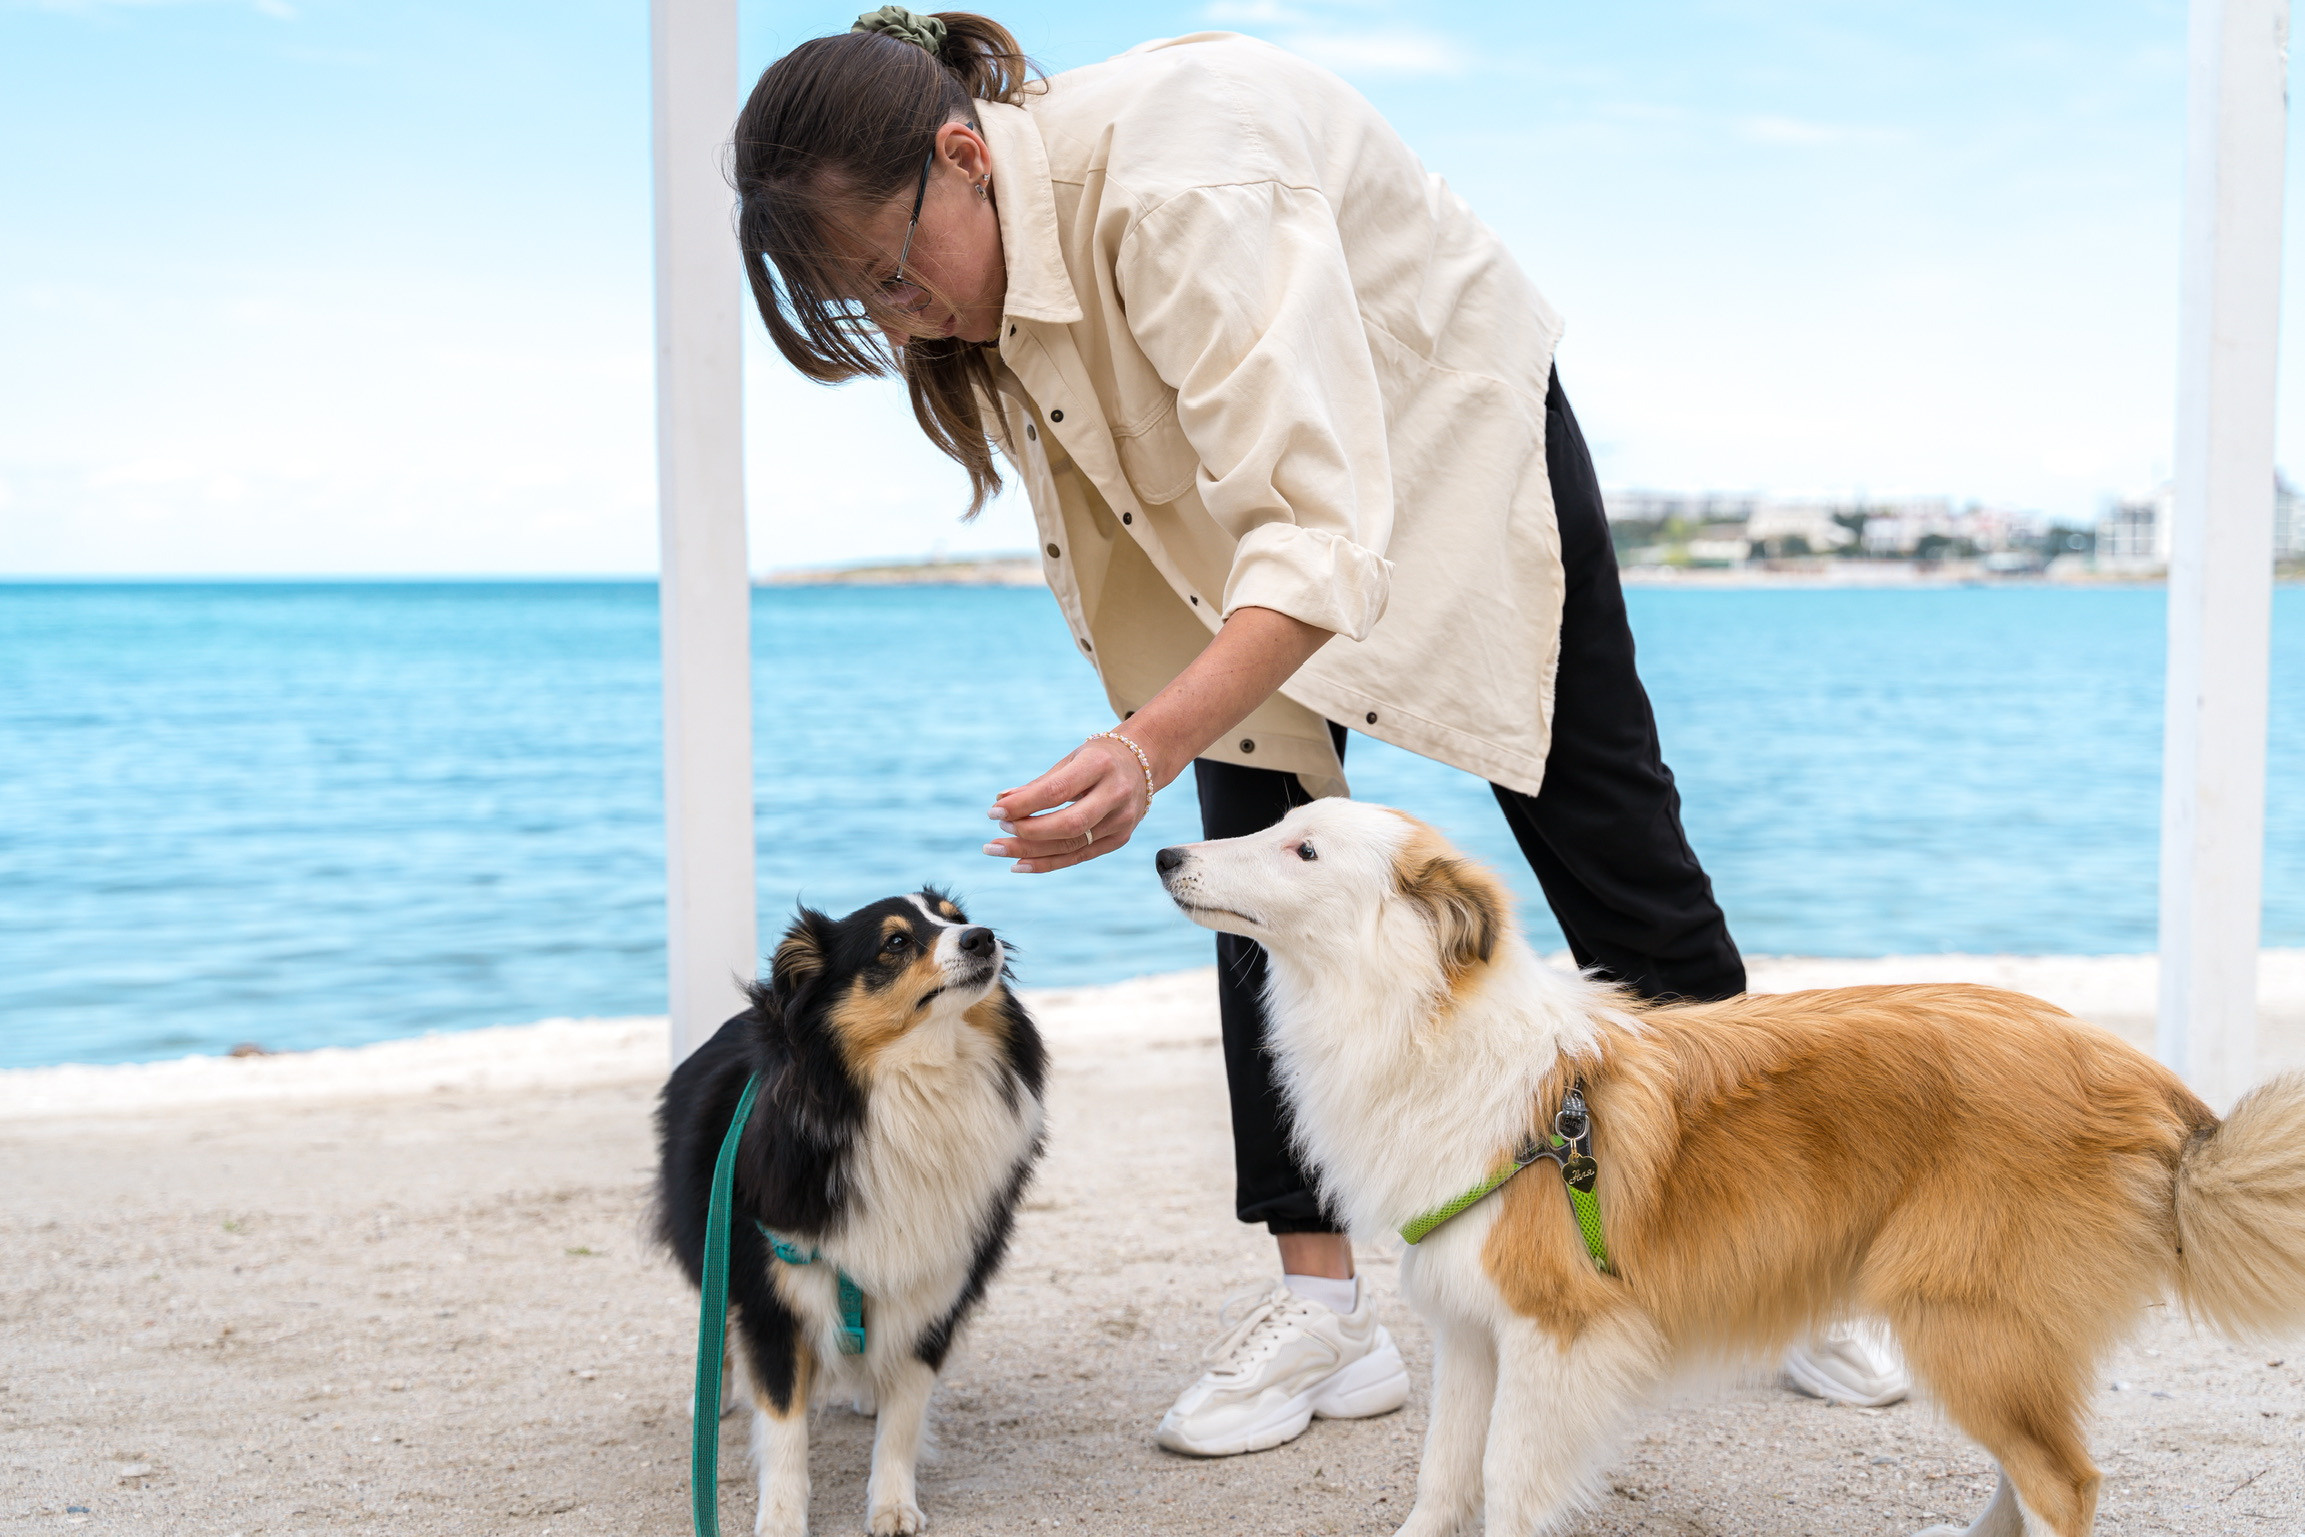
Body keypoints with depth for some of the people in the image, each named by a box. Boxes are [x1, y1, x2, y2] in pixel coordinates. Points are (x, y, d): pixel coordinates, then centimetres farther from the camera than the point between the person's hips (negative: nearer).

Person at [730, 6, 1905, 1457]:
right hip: (1236, 490, 6)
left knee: (1612, 849, 3)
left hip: (1452, 428, -6)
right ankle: (1323, 1310, 0)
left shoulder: (1181, 186, -40)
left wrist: (1152, 745, -60)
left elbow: (1325, 528, -48)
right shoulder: (981, 264, -15)